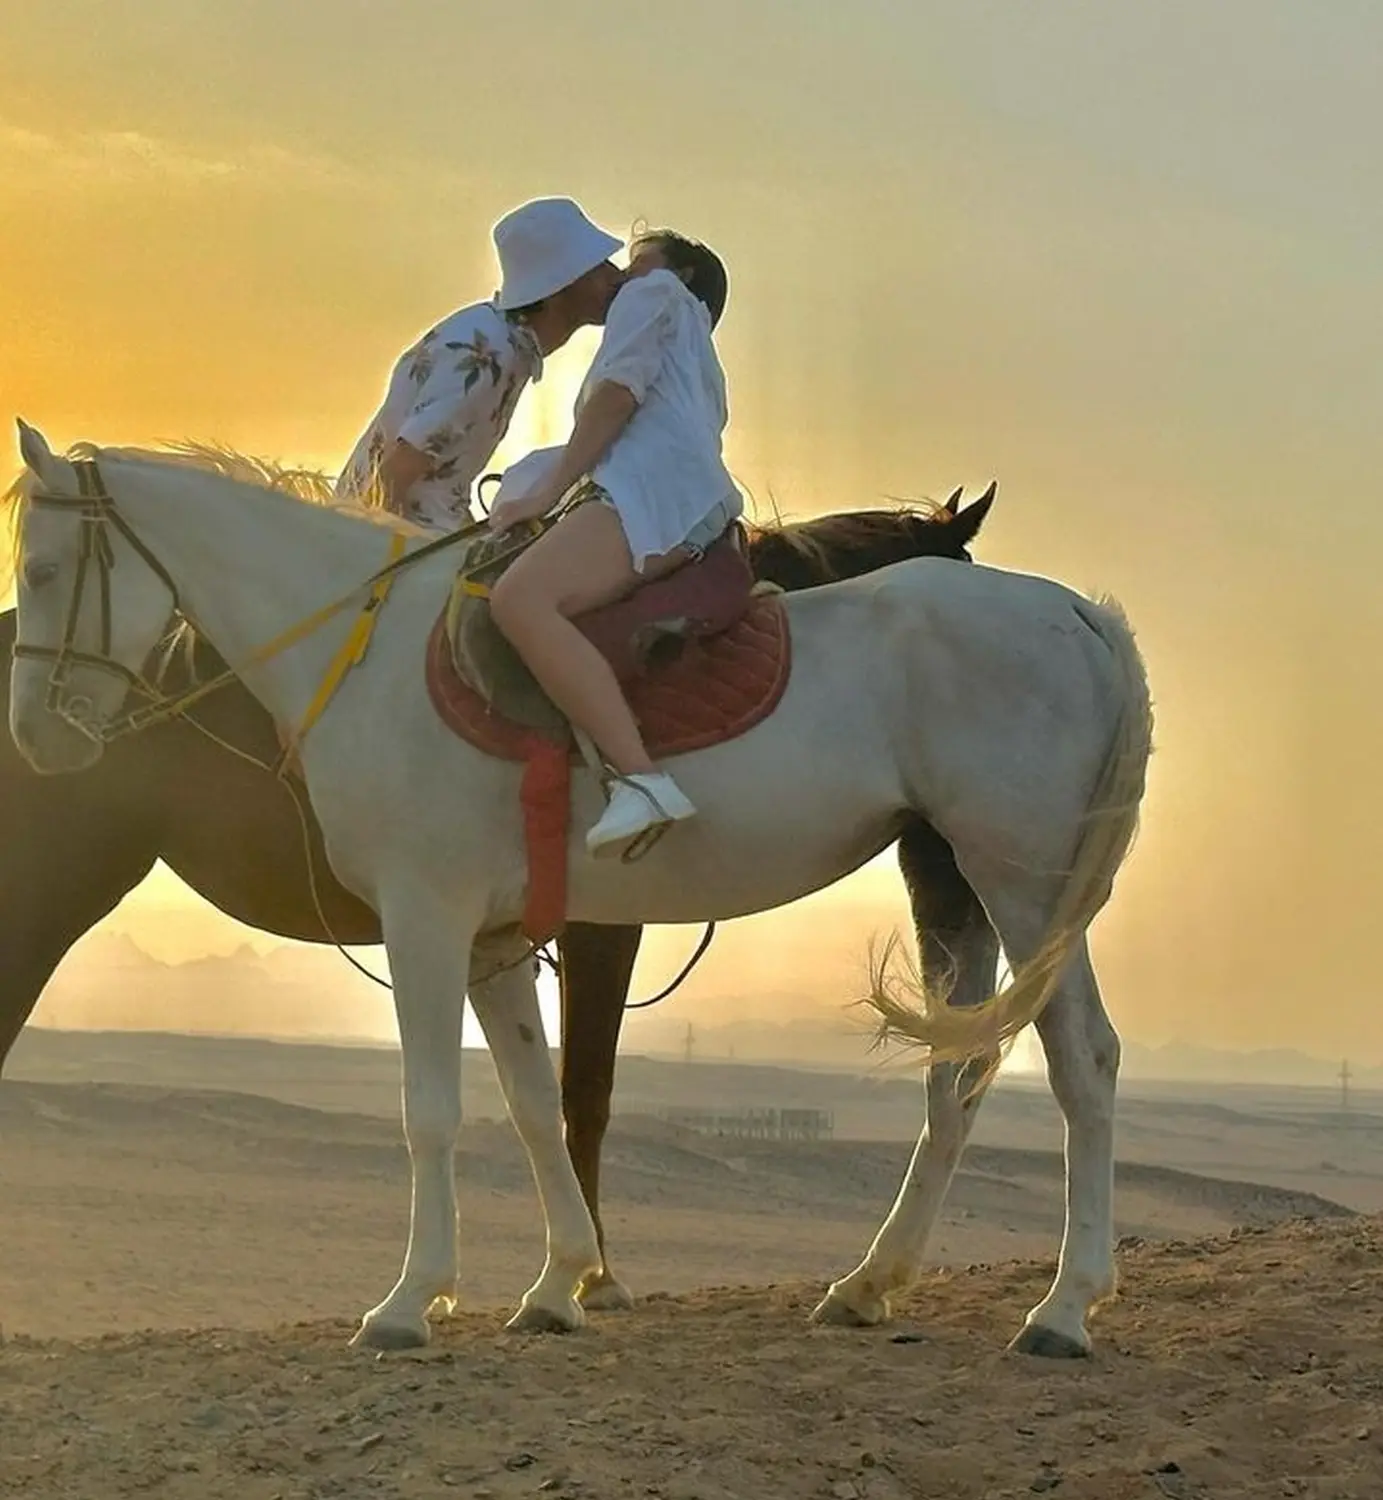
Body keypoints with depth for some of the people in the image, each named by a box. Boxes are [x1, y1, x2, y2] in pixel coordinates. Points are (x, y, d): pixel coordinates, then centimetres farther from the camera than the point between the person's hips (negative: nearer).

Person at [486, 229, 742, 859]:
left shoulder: (656, 293, 17)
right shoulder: (696, 357, 41)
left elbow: (618, 391, 2)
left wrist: (549, 490, -2)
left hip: (657, 488, -10)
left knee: (520, 599, -31)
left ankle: (640, 778, -49)